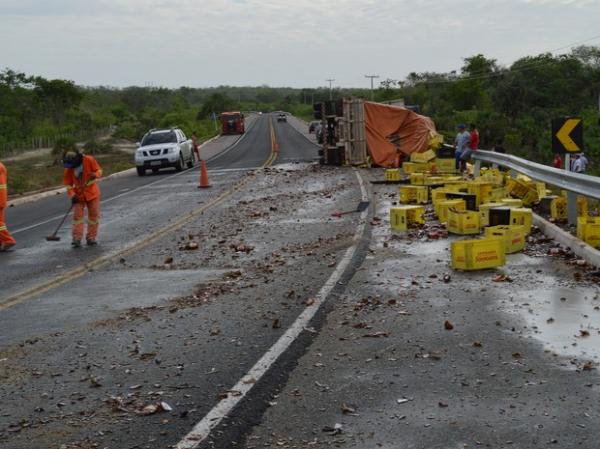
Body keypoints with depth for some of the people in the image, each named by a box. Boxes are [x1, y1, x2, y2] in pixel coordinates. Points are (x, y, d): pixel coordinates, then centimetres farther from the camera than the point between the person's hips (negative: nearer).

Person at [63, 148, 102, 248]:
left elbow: (99, 170, -7)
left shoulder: (89, 160, -16)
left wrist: (95, 175, -30)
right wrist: (72, 195, -18)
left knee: (94, 215, 4)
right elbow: (68, 184, -5)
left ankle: (91, 238, 15)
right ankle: (77, 239, -2)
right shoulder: (68, 169, -10)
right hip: (78, 195, 1)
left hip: (92, 193, -1)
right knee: (77, 216, -4)